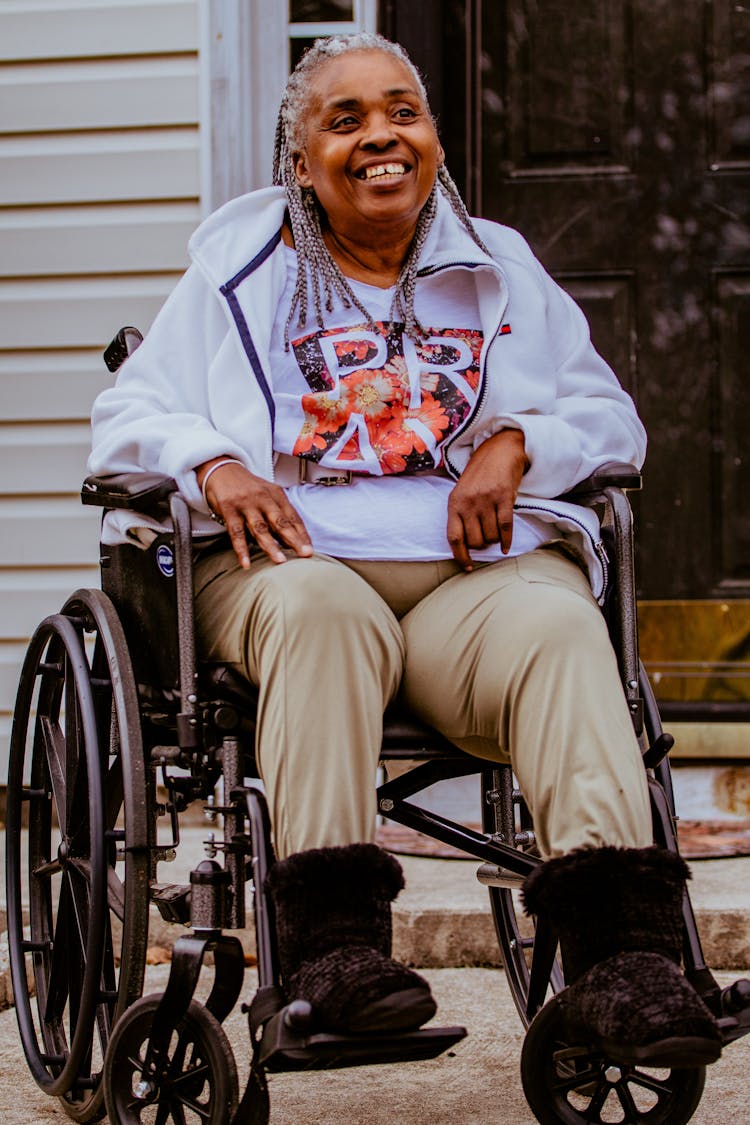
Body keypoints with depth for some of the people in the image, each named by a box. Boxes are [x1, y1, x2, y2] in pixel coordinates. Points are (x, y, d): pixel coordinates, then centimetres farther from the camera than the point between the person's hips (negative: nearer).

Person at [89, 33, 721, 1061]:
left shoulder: (501, 270, 24)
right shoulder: (239, 273, 19)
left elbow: (608, 414, 20)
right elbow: (130, 416, 15)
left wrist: (517, 444, -2)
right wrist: (213, 464, -8)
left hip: (480, 561, 1)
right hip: (291, 552, -1)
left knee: (559, 628, -34)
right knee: (322, 610, -39)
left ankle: (621, 946, -47)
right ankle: (334, 936, -45)